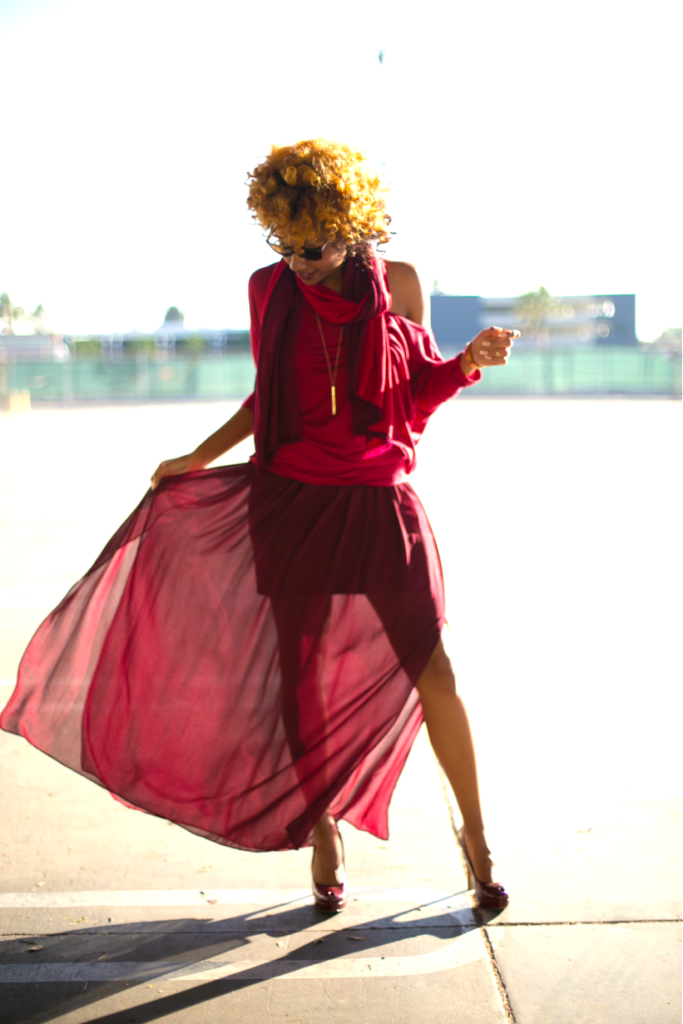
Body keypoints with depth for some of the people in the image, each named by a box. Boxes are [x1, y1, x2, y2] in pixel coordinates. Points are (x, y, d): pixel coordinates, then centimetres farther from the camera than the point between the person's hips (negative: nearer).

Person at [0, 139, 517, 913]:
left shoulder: (397, 285, -1)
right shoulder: (269, 289, 2)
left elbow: (418, 390, 6)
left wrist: (468, 361, -12)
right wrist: (199, 457, 11)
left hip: (376, 504, -1)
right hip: (288, 501, 2)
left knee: (429, 668, -3)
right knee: (300, 676, 8)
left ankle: (474, 834, 16)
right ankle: (323, 836, 29)